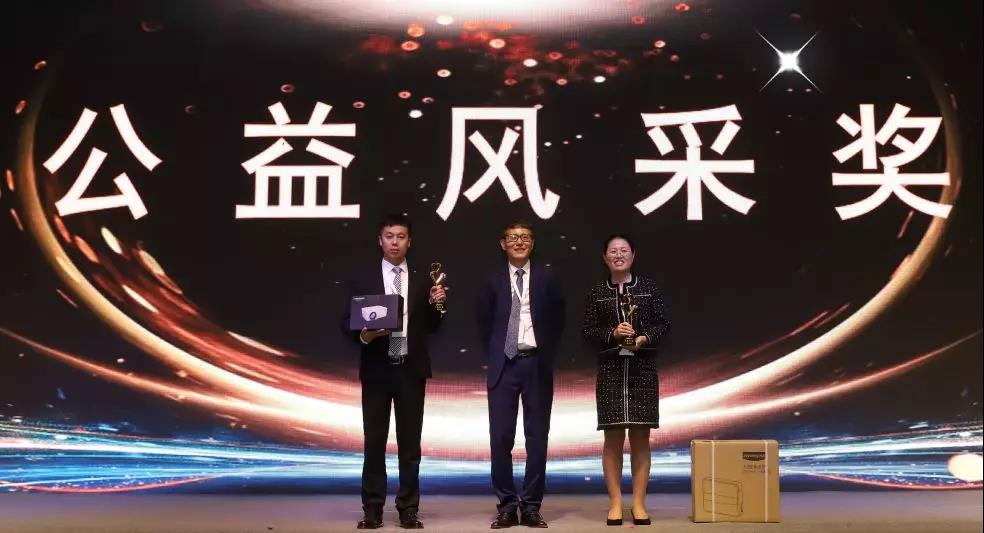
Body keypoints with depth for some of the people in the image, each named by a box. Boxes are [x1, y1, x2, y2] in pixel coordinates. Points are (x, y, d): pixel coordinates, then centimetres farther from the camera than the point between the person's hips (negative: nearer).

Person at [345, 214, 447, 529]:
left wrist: (436, 304, -10)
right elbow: (348, 322, 4)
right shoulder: (363, 280, 4)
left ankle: (408, 509, 11)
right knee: (374, 441, 4)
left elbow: (432, 327, 8)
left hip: (411, 369, 1)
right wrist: (363, 335, -16)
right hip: (376, 369, -1)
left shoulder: (423, 281, 7)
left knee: (410, 441, 5)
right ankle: (372, 509, 10)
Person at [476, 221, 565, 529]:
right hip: (504, 365, 0)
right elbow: (484, 323, 11)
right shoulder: (493, 281, 6)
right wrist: (495, 356, 5)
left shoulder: (547, 278, 5)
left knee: (537, 436, 2)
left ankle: (531, 506, 9)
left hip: (536, 364, 0)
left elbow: (557, 321, 8)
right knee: (500, 436, -2)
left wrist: (546, 355, 2)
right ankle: (507, 505, 7)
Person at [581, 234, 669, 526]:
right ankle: (614, 503, 7)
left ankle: (639, 503, 9)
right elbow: (588, 331, 2)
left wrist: (646, 338, -14)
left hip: (643, 368, 0)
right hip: (611, 369, 0)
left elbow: (662, 323, 4)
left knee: (640, 437, 2)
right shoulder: (596, 293, 5)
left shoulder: (648, 287, 5)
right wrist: (612, 333, -14)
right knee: (613, 437, 0)